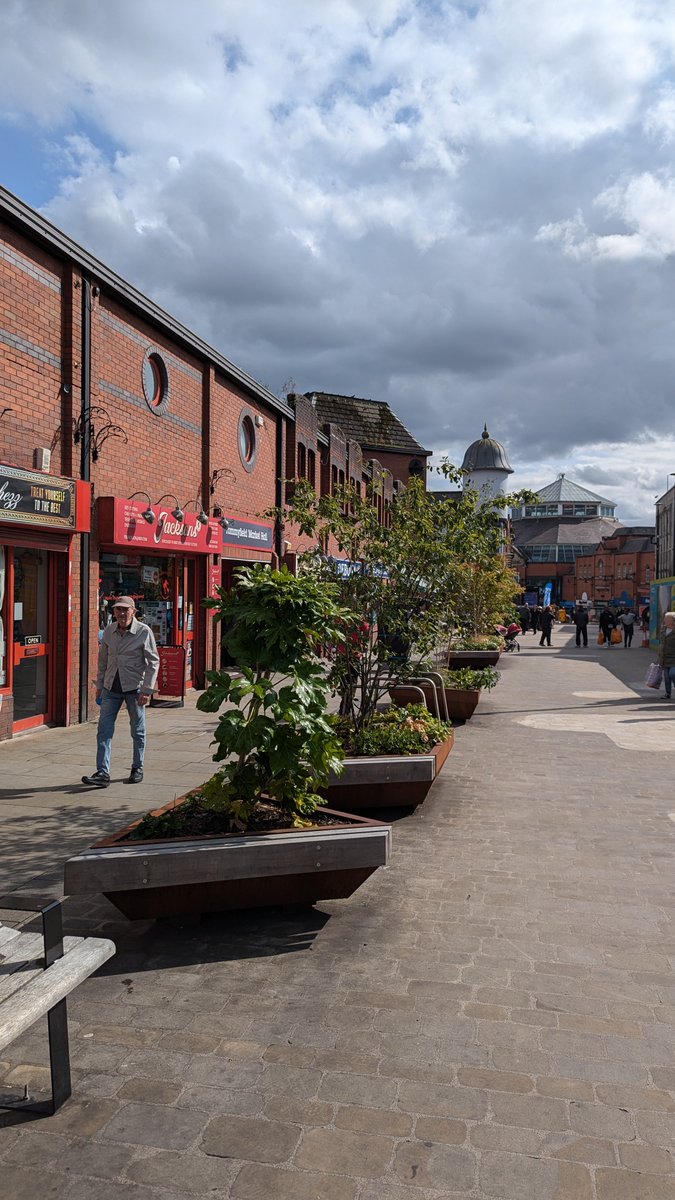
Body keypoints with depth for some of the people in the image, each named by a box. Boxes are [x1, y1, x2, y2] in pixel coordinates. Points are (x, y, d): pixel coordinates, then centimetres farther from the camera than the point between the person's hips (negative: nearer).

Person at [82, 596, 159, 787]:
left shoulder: (144, 632, -9)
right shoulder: (109, 630, 4)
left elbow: (153, 662, -8)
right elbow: (103, 660, 14)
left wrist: (147, 690, -12)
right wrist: (99, 685, 13)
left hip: (134, 688, -4)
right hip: (111, 688, 4)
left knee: (138, 731, 9)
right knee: (104, 730, -3)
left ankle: (137, 769, 25)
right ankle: (103, 773, -2)